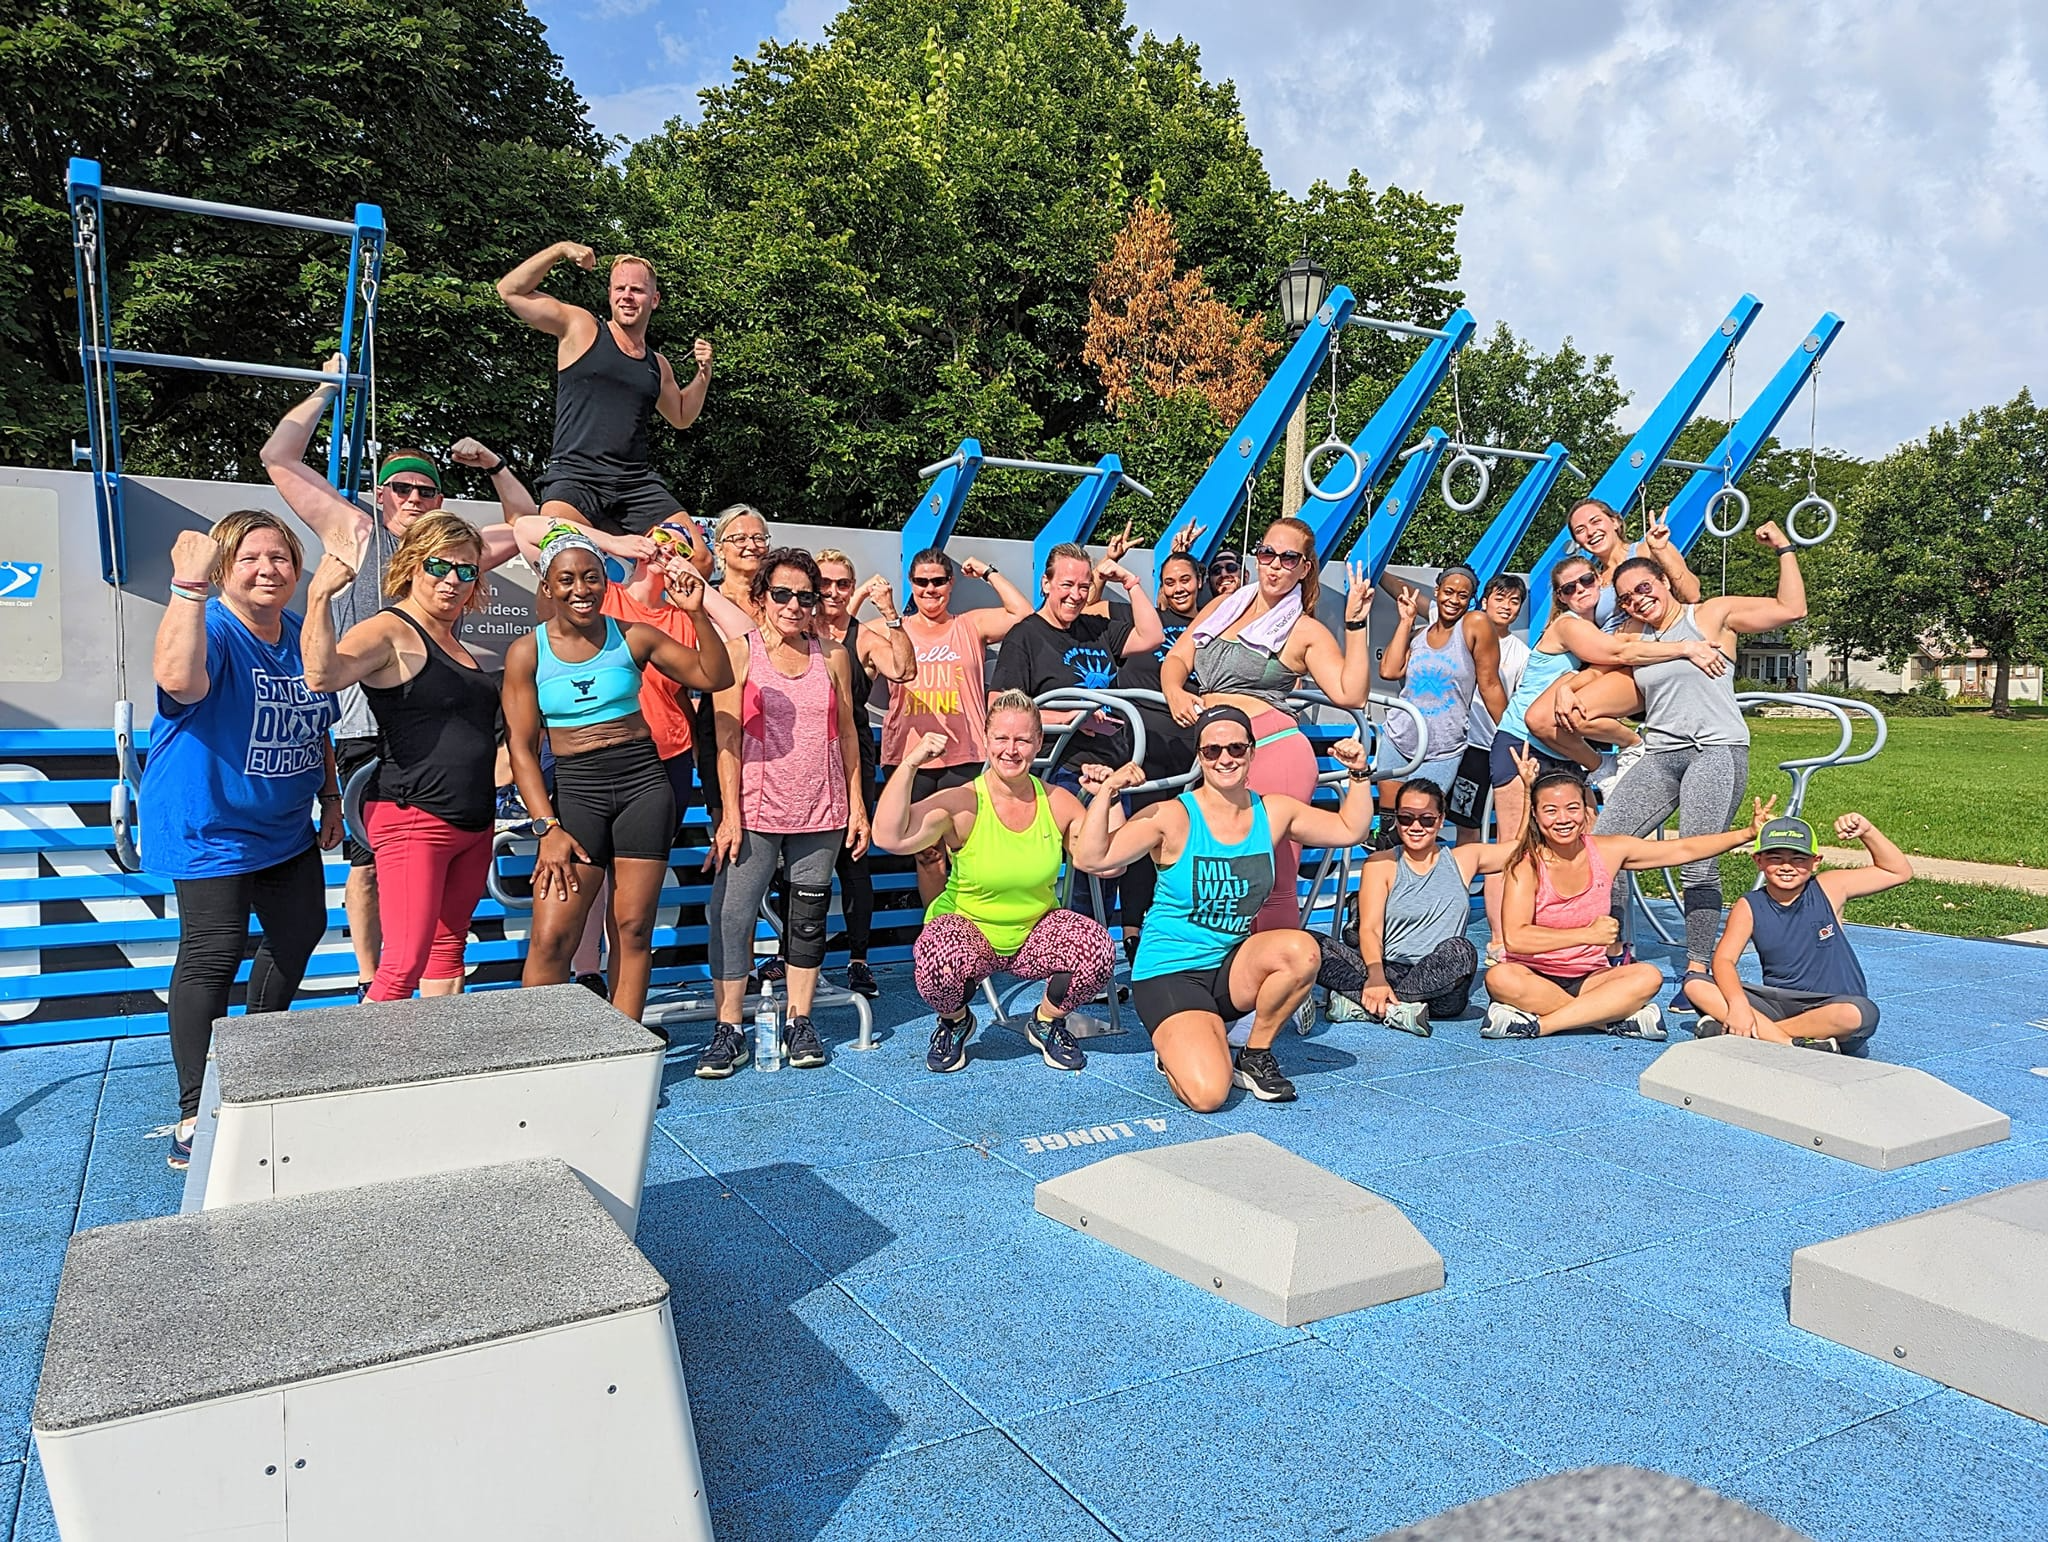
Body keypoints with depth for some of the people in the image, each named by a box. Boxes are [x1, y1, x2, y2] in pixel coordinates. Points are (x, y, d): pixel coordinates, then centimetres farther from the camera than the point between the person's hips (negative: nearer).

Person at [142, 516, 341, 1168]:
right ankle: (194, 1116, 0)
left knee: (301, 931, 19)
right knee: (213, 956, -10)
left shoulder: (303, 638, 5)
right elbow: (178, 678, -44)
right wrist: (189, 585, -48)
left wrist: (330, 798, 16)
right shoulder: (211, 630, -19)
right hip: (210, 830, -8)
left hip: (288, 827, 8)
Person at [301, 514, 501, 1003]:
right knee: (404, 966, -12)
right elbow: (322, 675, -31)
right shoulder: (388, 631, -9)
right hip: (412, 819, -8)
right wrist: (319, 596, -37)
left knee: (448, 950, 15)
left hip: (473, 822, 9)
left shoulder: (454, 639, 15)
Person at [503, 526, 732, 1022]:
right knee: (552, 937, -7)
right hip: (575, 790, -1)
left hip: (644, 782, 1)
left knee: (633, 928, 5)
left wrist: (697, 613, -11)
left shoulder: (633, 638, 3)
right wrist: (547, 827, -9)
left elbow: (714, 677, 4)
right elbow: (521, 746, -2)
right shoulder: (527, 652, 0)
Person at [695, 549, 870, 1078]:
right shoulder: (739, 652, 0)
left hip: (821, 810, 3)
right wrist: (730, 813, -10)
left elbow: (846, 733, 11)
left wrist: (857, 805, 8)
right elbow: (727, 738, -4)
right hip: (757, 808, -3)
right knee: (732, 914, -6)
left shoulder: (833, 655, 8)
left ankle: (800, 1022, 21)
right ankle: (728, 1030, 5)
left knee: (809, 914, 9)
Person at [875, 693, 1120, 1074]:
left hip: (1037, 933, 3)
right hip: (967, 932, -3)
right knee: (939, 960, -37)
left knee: (1097, 950, -26)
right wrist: (910, 763, -37)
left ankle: (1047, 1022, 7)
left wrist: (1107, 799, -13)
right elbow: (889, 838, -31)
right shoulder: (961, 804, -17)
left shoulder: (1058, 802, -4)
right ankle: (954, 1022, 3)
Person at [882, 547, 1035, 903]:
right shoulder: (896, 630, 12)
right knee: (927, 852, 9)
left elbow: (1023, 612, -3)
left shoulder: (971, 627, 8)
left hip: (964, 757, -1)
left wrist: (988, 573, 2)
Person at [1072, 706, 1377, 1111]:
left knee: (1302, 950, -28)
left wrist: (1359, 775, 3)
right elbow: (1090, 859, -24)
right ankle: (1175, 1048, 13)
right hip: (1170, 973, -5)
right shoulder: (1173, 818, -15)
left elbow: (1350, 830, 13)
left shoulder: (1274, 813, 1)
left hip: (1233, 967, 5)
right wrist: (1106, 793, -34)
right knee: (1207, 1095, -25)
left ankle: (1255, 1055, -3)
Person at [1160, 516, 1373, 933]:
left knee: (1273, 884, -8)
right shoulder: (1224, 605, 21)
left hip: (1274, 751, -5)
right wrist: (1175, 693, -2)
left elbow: (1351, 694, -5)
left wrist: (1356, 624, -8)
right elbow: (1178, 657, 19)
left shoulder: (1307, 632, 6)